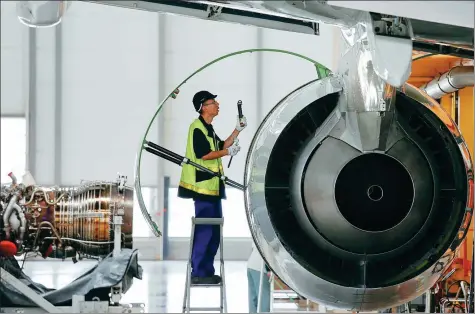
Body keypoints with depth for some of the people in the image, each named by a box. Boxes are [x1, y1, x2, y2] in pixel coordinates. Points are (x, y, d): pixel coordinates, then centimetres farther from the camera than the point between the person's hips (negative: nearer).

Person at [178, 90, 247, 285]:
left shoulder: (209, 128, 18)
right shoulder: (197, 127, -12)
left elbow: (221, 147, 17)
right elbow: (203, 153, -20)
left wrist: (238, 130, 11)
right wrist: (229, 152, -13)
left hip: (212, 185, 10)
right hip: (203, 184, -10)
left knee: (214, 229, 13)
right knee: (204, 230, -11)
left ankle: (207, 271, 18)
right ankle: (198, 273, -9)